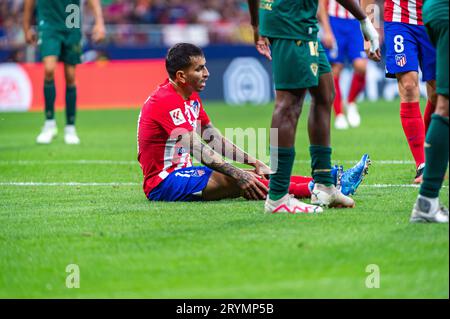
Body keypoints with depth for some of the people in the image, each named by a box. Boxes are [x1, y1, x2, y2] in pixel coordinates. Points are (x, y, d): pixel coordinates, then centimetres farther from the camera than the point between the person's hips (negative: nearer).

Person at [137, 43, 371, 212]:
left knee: (256, 178, -5)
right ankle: (316, 190, -37)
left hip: (181, 173, 9)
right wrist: (239, 175, -30)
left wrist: (254, 163, 9)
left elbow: (215, 139, 18)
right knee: (233, 180, -27)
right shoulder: (166, 101, -18)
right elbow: (198, 150, -25)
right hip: (163, 183, -9)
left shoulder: (191, 98, 15)